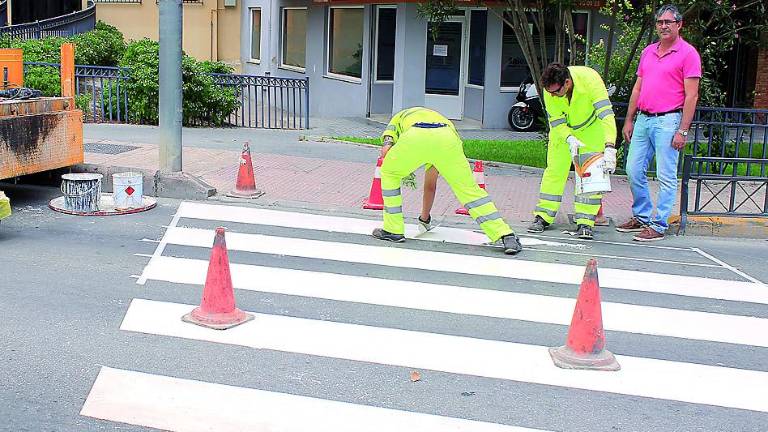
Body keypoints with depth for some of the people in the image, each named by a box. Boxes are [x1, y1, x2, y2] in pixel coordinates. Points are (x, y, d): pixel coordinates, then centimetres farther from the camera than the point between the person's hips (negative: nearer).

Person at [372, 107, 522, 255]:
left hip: (415, 138, -3)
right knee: (468, 188, 17)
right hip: (448, 140, 3)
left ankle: (393, 230, 25)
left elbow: (385, 152, 14)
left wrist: (404, 170, 23)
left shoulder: (398, 118, 42)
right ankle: (506, 235, 10)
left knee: (389, 173, 25)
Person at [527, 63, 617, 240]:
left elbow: (606, 114, -40)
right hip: (563, 129, 2)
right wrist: (569, 139, -37)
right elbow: (556, 122, -17)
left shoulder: (590, 79, -36)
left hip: (591, 127, -2)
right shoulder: (550, 88, -26)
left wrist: (609, 148, -51)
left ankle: (585, 222, -6)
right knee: (555, 170, -3)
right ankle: (543, 217, 7)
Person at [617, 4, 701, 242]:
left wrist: (682, 131, -15)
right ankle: (641, 217, 23)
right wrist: (629, 120, 15)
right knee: (634, 171, 9)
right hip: (643, 119, 7)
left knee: (666, 176, -2)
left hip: (667, 121, -7)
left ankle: (659, 226, 4)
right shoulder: (648, 51, 15)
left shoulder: (688, 53, -5)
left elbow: (691, 96, -9)